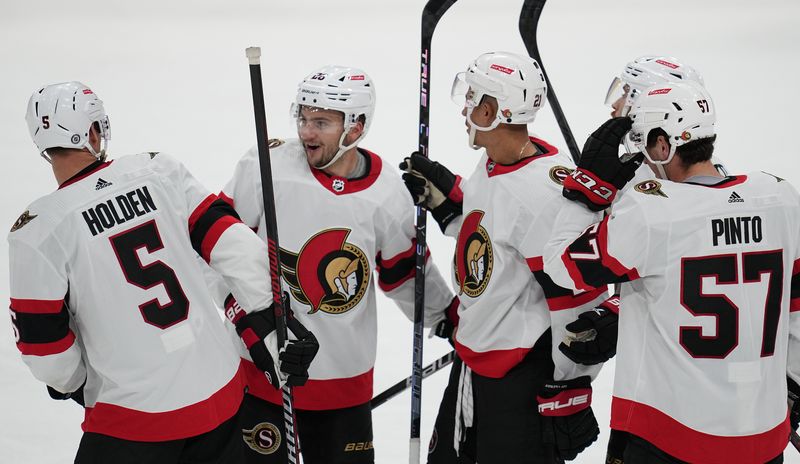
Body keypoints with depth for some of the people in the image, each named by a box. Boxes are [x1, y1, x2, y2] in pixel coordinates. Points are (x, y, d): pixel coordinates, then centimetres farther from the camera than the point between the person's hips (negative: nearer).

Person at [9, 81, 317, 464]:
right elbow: (233, 244, -2)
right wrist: (264, 324, 8)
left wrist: (72, 384, 13)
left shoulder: (37, 231, -13)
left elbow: (43, 346, -8)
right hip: (222, 394, 4)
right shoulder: (160, 171, -3)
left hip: (135, 421, -4)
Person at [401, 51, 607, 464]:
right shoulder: (491, 165, 3)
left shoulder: (544, 191, -27)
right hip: (471, 360, 10)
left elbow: (580, 300, -26)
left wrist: (569, 395, -19)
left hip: (522, 380, -10)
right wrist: (442, 193, 7)